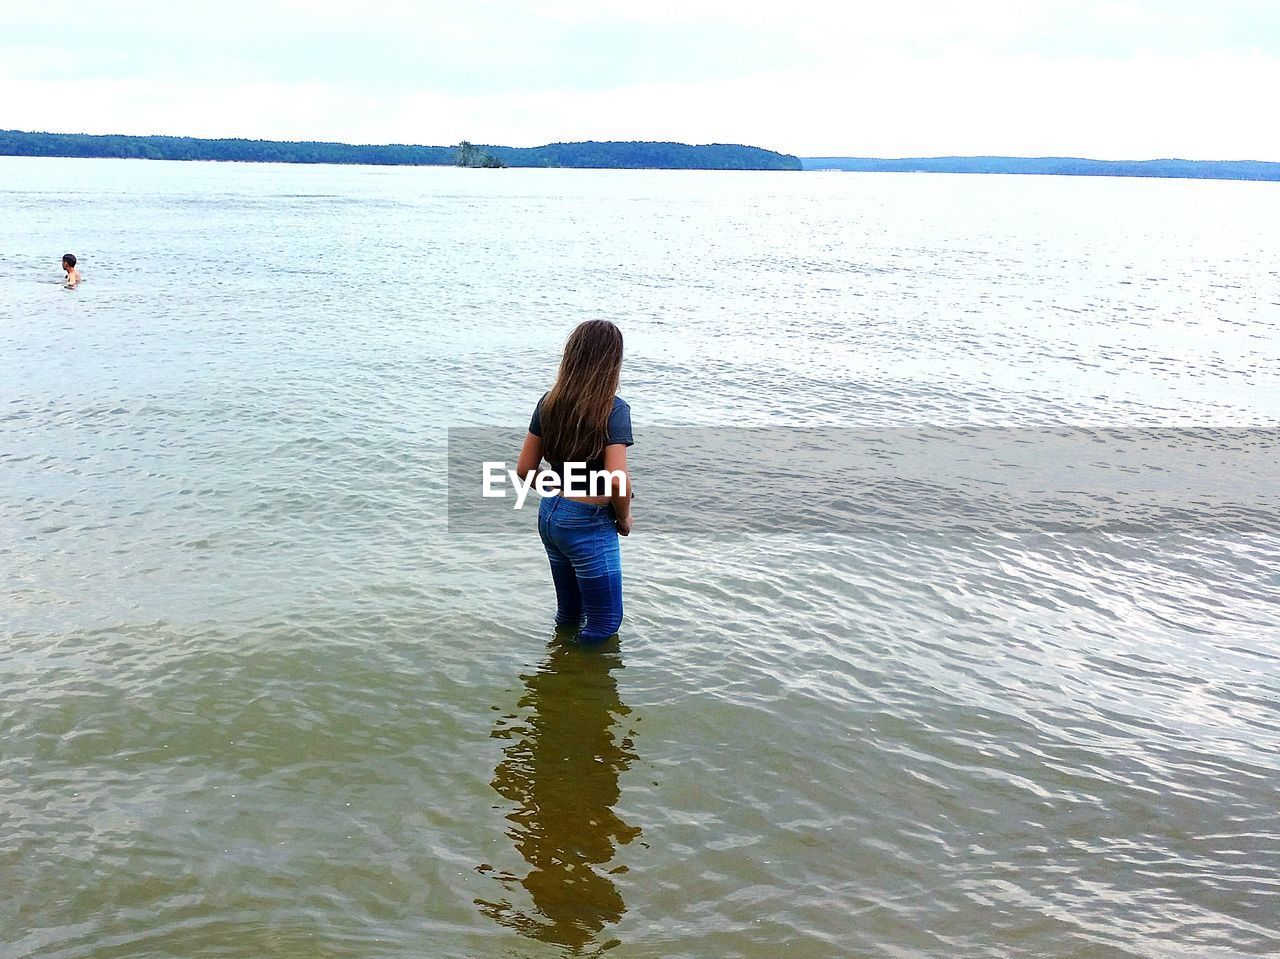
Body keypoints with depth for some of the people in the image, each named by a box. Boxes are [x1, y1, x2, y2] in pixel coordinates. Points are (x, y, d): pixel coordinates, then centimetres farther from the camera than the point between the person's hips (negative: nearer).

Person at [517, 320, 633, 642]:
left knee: (568, 612, 25)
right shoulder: (613, 409, -19)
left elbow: (525, 469, 4)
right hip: (589, 526, -7)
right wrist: (624, 519, -8)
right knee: (605, 622, 11)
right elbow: (617, 481, -27)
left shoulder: (549, 402, 0)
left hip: (549, 515, 7)